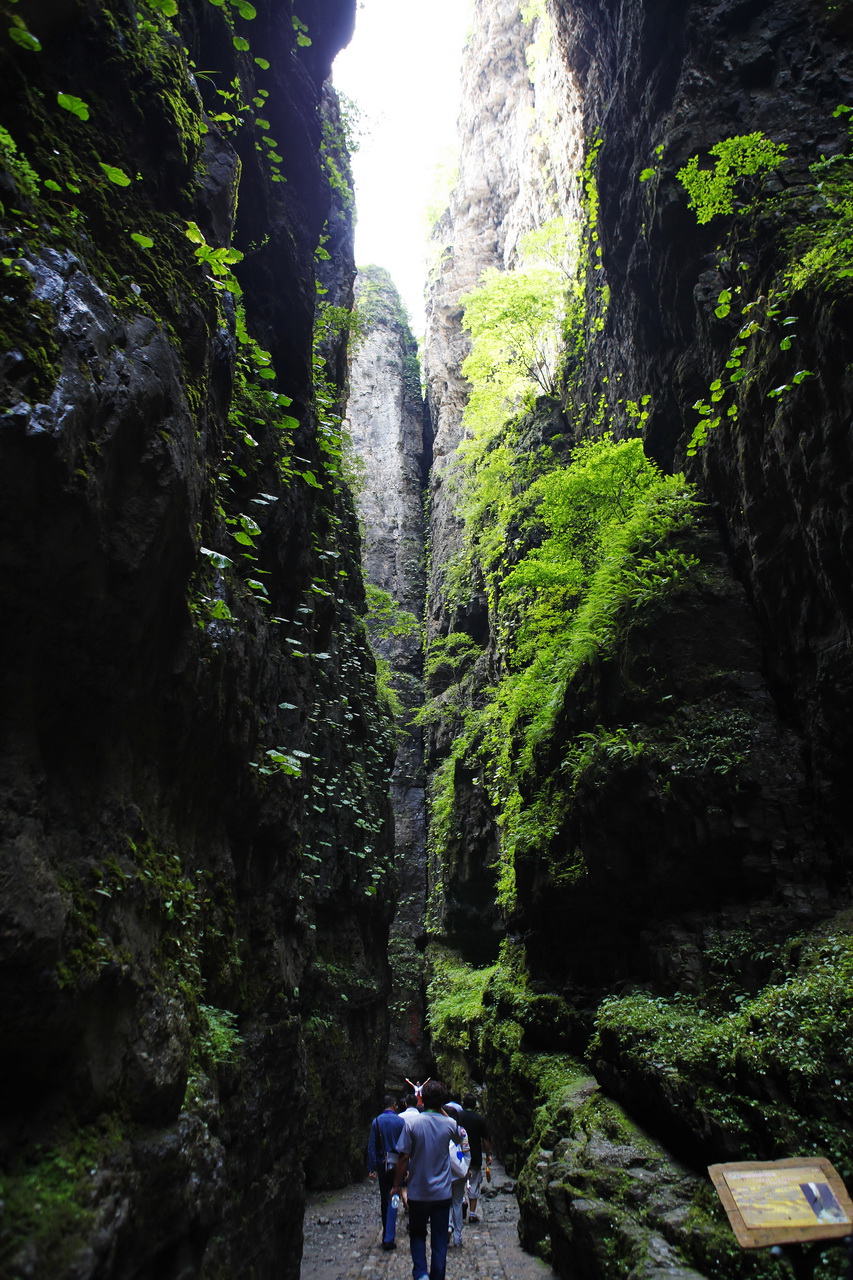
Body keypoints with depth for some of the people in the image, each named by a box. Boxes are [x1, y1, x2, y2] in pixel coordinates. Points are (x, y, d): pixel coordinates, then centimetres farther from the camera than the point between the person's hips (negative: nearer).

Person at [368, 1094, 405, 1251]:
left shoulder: (376, 1121, -3)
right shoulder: (401, 1121, -8)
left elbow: (371, 1146, -4)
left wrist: (372, 1168, 0)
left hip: (381, 1164, 2)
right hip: (396, 1163, -2)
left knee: (384, 1199, 17)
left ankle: (386, 1234, 28)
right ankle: (389, 1238, -3)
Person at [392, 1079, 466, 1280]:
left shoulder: (412, 1123, -15)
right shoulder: (449, 1124, -9)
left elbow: (403, 1158, -12)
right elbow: (460, 1138, 15)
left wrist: (396, 1185, 1)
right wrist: (442, 1112, 13)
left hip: (418, 1193, -1)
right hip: (442, 1193, 1)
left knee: (417, 1234, 19)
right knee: (440, 1240, 14)